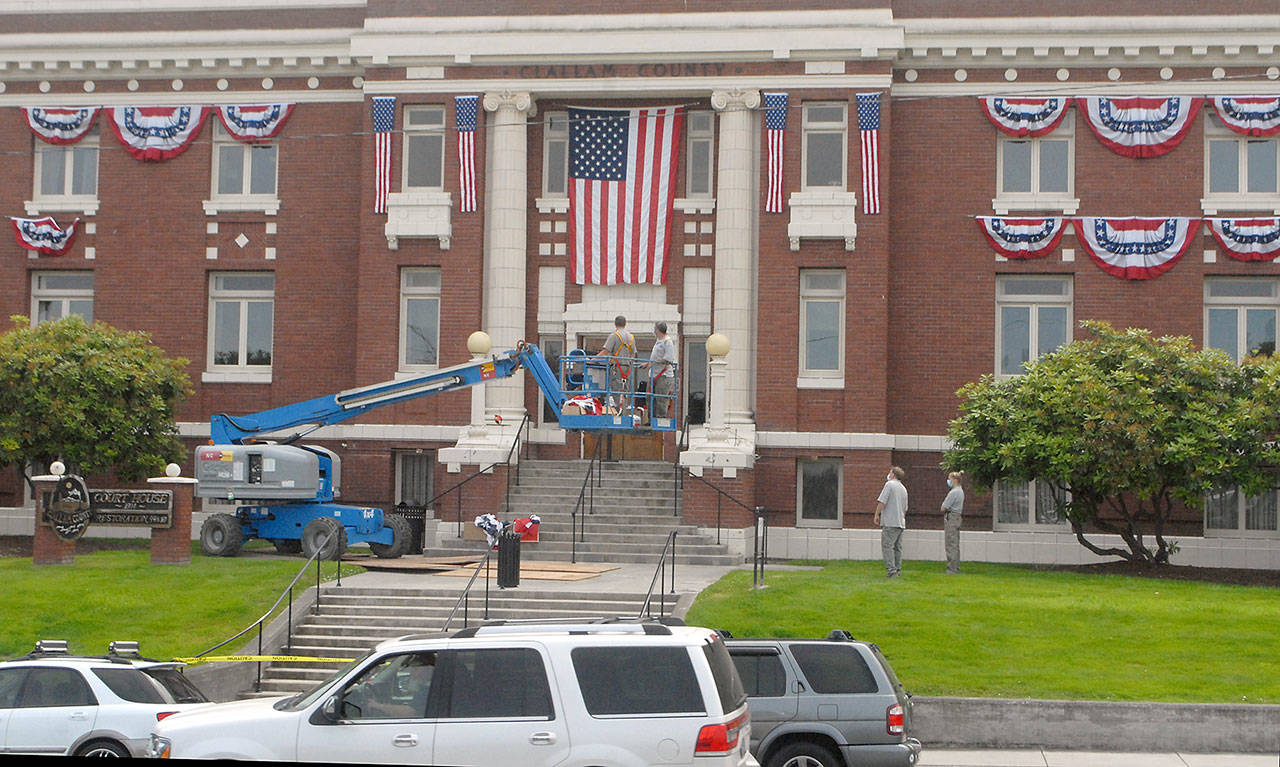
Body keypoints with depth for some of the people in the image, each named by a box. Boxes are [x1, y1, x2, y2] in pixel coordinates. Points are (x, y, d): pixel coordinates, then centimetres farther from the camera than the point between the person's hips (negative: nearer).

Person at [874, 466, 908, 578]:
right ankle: (898, 570, 11)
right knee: (897, 547, 11)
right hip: (901, 523, 8)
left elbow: (881, 502, -13)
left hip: (890, 522, -8)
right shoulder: (903, 488, 18)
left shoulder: (890, 484, -7)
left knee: (887, 546, -8)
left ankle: (891, 570, -15)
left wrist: (877, 515, -4)